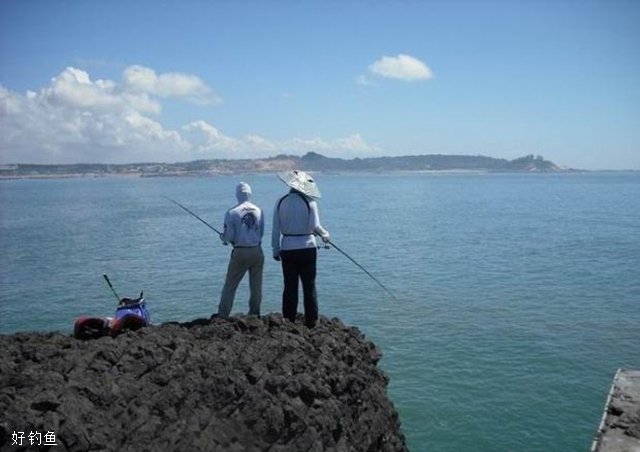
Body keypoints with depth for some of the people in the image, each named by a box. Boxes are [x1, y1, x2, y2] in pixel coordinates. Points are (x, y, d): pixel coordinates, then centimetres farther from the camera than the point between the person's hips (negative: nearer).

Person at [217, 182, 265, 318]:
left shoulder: (232, 213, -9)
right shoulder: (259, 211, 0)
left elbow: (229, 237, -7)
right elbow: (261, 233, 7)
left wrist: (222, 237, 15)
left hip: (240, 252, -3)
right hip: (257, 251, 3)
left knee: (230, 285, 6)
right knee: (256, 286, 12)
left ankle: (222, 315, 9)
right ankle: (254, 314, 18)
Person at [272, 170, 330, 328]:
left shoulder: (281, 202, 0)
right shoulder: (309, 201, -8)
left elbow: (276, 229, 2)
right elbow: (315, 226, -13)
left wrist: (275, 249, 11)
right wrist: (325, 235, 7)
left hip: (287, 249, 2)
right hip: (307, 248, -2)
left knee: (290, 287, 9)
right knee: (309, 286, 8)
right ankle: (311, 321, 11)